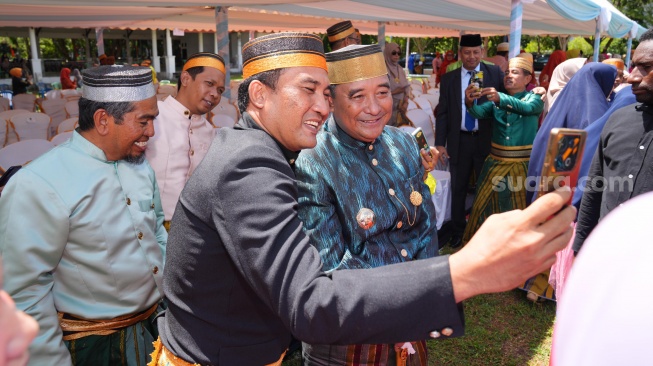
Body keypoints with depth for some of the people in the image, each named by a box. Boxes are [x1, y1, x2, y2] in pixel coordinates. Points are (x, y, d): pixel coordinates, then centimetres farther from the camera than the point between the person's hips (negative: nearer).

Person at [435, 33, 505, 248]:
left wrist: (495, 95, -27)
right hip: (459, 141, 1)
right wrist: (440, 143, -3)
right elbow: (442, 113, 3)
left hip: (486, 140, -1)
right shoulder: (449, 79, 5)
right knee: (458, 189, 11)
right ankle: (458, 232, 26)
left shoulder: (494, 73, 2)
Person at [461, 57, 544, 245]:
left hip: (523, 164, -3)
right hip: (496, 161, 3)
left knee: (518, 208, 8)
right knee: (484, 203, 8)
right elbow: (480, 113, -12)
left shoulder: (534, 99, -2)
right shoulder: (495, 98, 6)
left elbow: (526, 107, -26)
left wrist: (501, 99, -42)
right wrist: (470, 102, -35)